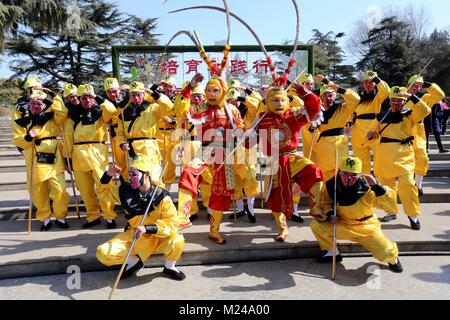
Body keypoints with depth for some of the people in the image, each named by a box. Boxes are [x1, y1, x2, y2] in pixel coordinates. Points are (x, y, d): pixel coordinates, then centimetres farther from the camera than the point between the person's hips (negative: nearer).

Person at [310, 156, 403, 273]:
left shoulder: (366, 188, -23)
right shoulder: (331, 185, -13)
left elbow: (390, 203, -29)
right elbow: (325, 202, 6)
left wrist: (376, 186, -39)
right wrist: (330, 214, -13)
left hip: (366, 227, -3)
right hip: (342, 225, 3)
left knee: (385, 254, -17)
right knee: (316, 225, -16)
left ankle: (392, 258, 27)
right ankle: (333, 253, 10)